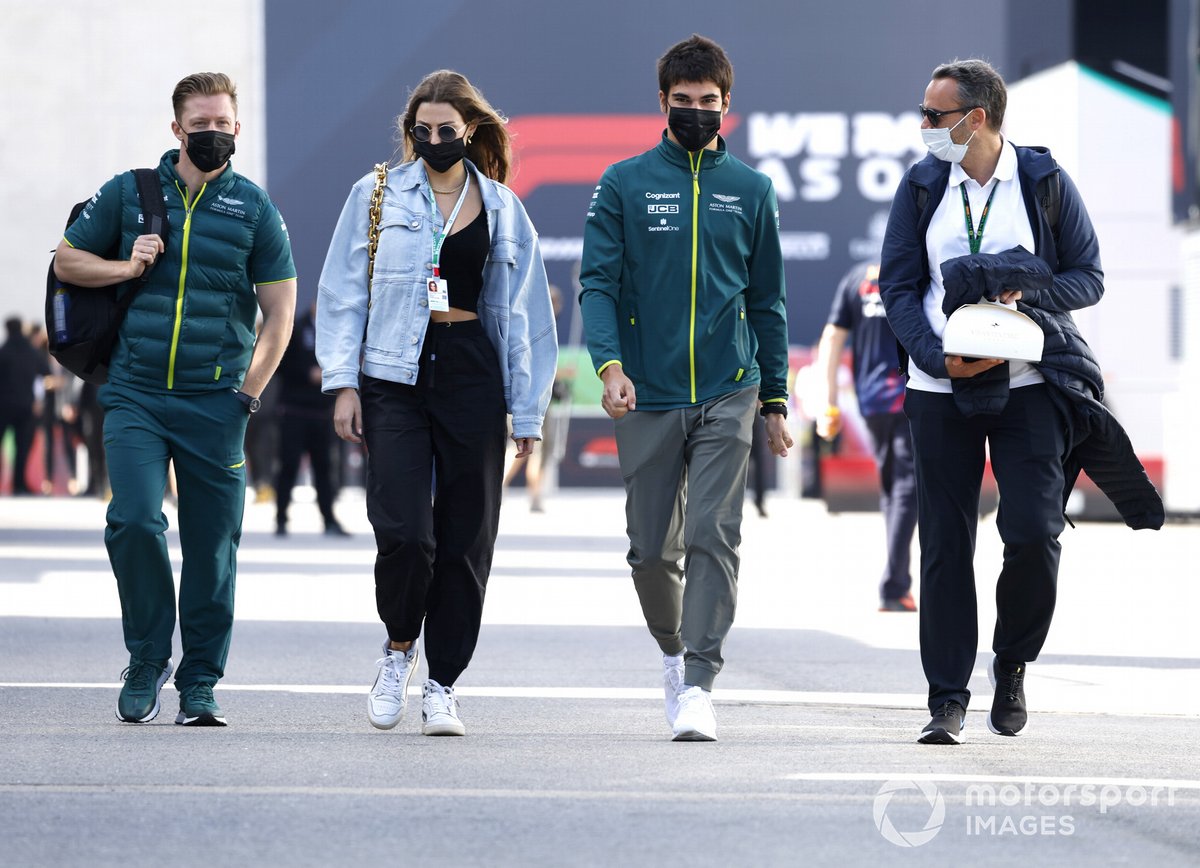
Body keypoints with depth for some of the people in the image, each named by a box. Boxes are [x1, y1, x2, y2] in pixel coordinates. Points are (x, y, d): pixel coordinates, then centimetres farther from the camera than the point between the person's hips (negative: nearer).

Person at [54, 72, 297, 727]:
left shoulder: (254, 208, 5)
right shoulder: (128, 194, 6)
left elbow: (280, 311, 6)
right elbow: (67, 261, 15)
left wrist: (248, 394, -1)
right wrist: (126, 267, -4)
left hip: (215, 404, 0)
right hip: (135, 396, 0)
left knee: (212, 548, 1)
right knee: (135, 523, -16)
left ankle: (200, 685, 13)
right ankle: (147, 660, 3)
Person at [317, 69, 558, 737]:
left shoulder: (502, 209, 9)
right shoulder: (378, 196, 5)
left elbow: (522, 312, 11)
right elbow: (343, 293, 5)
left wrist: (528, 410, 7)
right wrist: (343, 383, -3)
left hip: (472, 380, 2)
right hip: (394, 376, -2)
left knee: (465, 539, 1)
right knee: (404, 531, -14)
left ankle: (442, 686, 12)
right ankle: (399, 648, 13)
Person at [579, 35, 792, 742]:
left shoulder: (750, 191, 9)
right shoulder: (625, 185, 4)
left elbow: (768, 301, 14)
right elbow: (598, 283, -1)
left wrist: (776, 400, 11)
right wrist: (610, 363, -18)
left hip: (727, 395, 0)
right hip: (648, 397, 0)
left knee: (713, 538, -13)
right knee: (652, 550, 8)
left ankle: (699, 685, -17)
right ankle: (674, 652, 33)